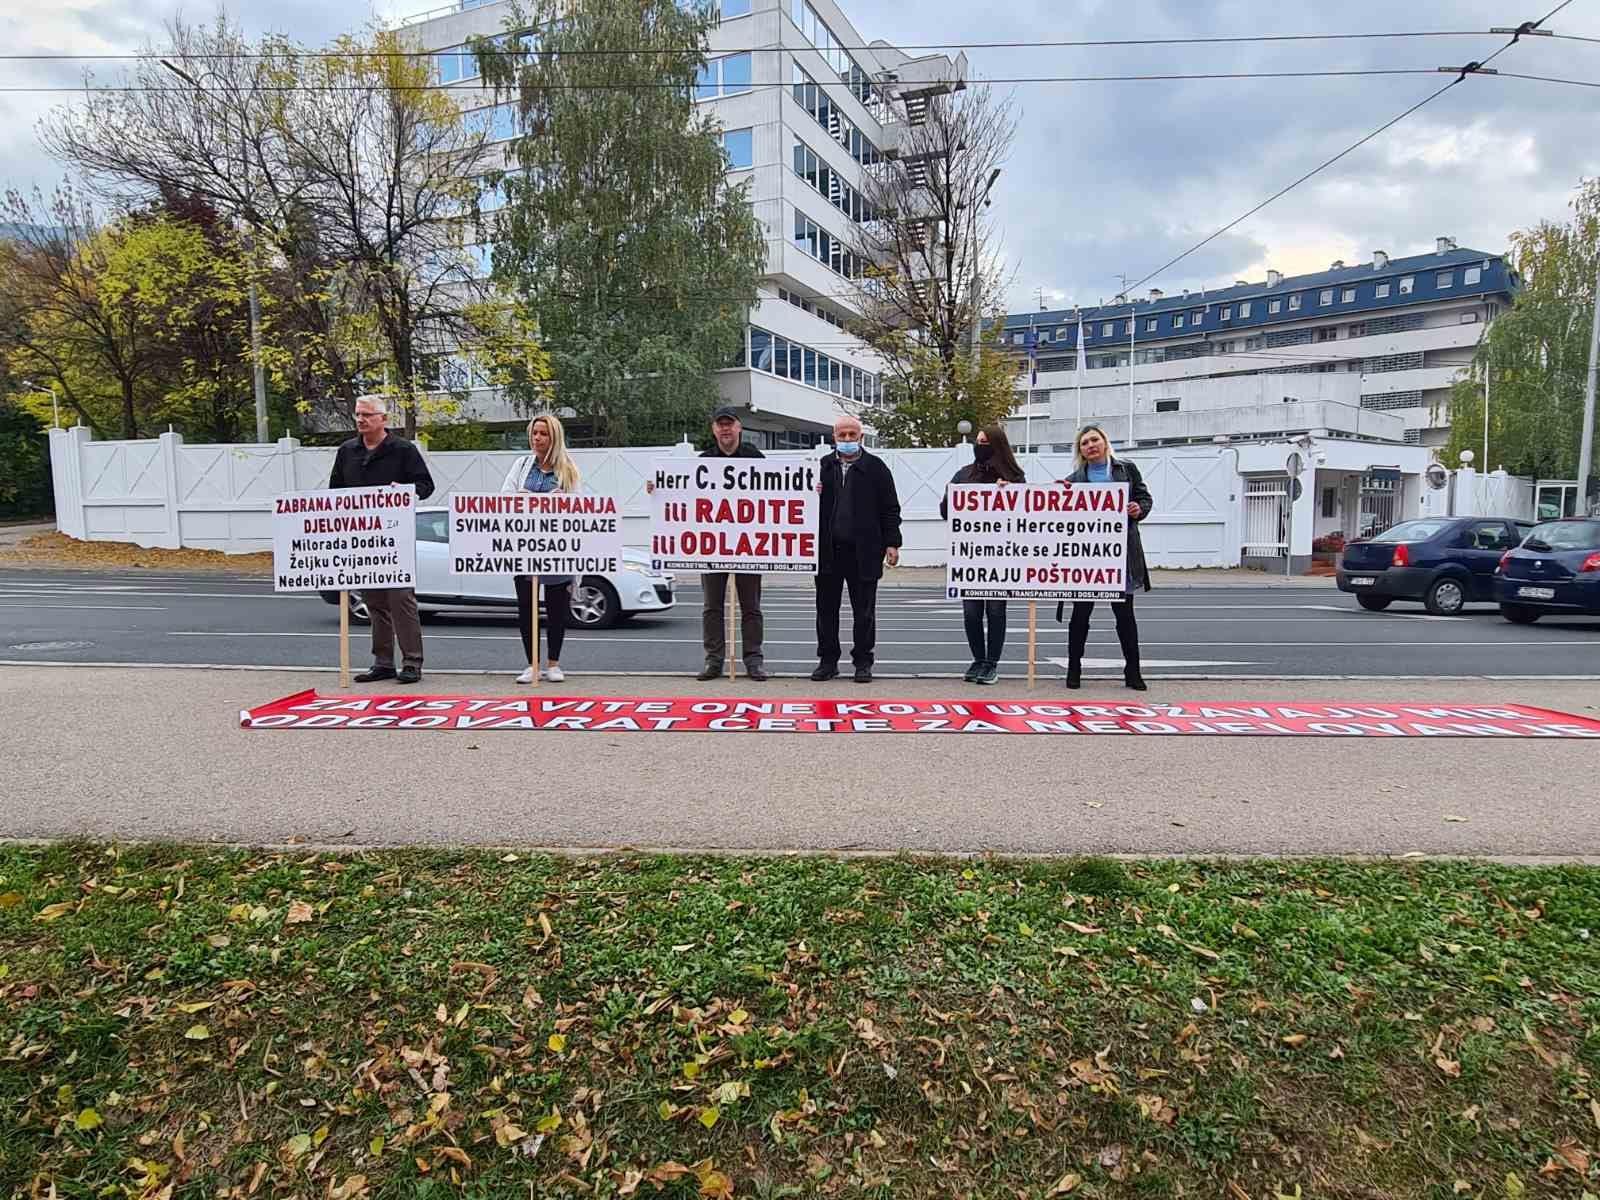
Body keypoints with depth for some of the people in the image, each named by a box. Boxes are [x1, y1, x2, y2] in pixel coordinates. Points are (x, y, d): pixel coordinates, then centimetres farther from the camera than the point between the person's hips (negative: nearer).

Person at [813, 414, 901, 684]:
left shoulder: (876, 468, 3)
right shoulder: (821, 466, 10)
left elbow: (890, 509, 2)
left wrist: (891, 543, -4)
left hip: (864, 551, -2)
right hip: (828, 550, 3)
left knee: (864, 611, 5)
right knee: (826, 608, 8)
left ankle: (863, 662, 16)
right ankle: (828, 661, 19)